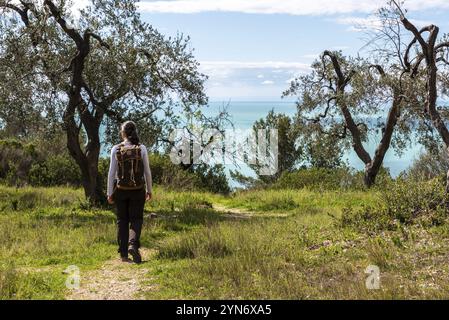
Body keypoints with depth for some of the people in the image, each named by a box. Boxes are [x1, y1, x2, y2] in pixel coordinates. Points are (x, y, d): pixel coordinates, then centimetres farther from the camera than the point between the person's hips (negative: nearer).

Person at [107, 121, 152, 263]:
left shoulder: (116, 149, -5)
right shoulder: (142, 148, -4)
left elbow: (112, 172, -5)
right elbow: (147, 171, -2)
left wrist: (110, 193, 2)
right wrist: (149, 190, 9)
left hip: (121, 190, 1)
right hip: (138, 190, 0)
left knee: (122, 221, 12)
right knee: (136, 219, 8)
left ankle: (123, 254, 11)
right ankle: (133, 245, -18)